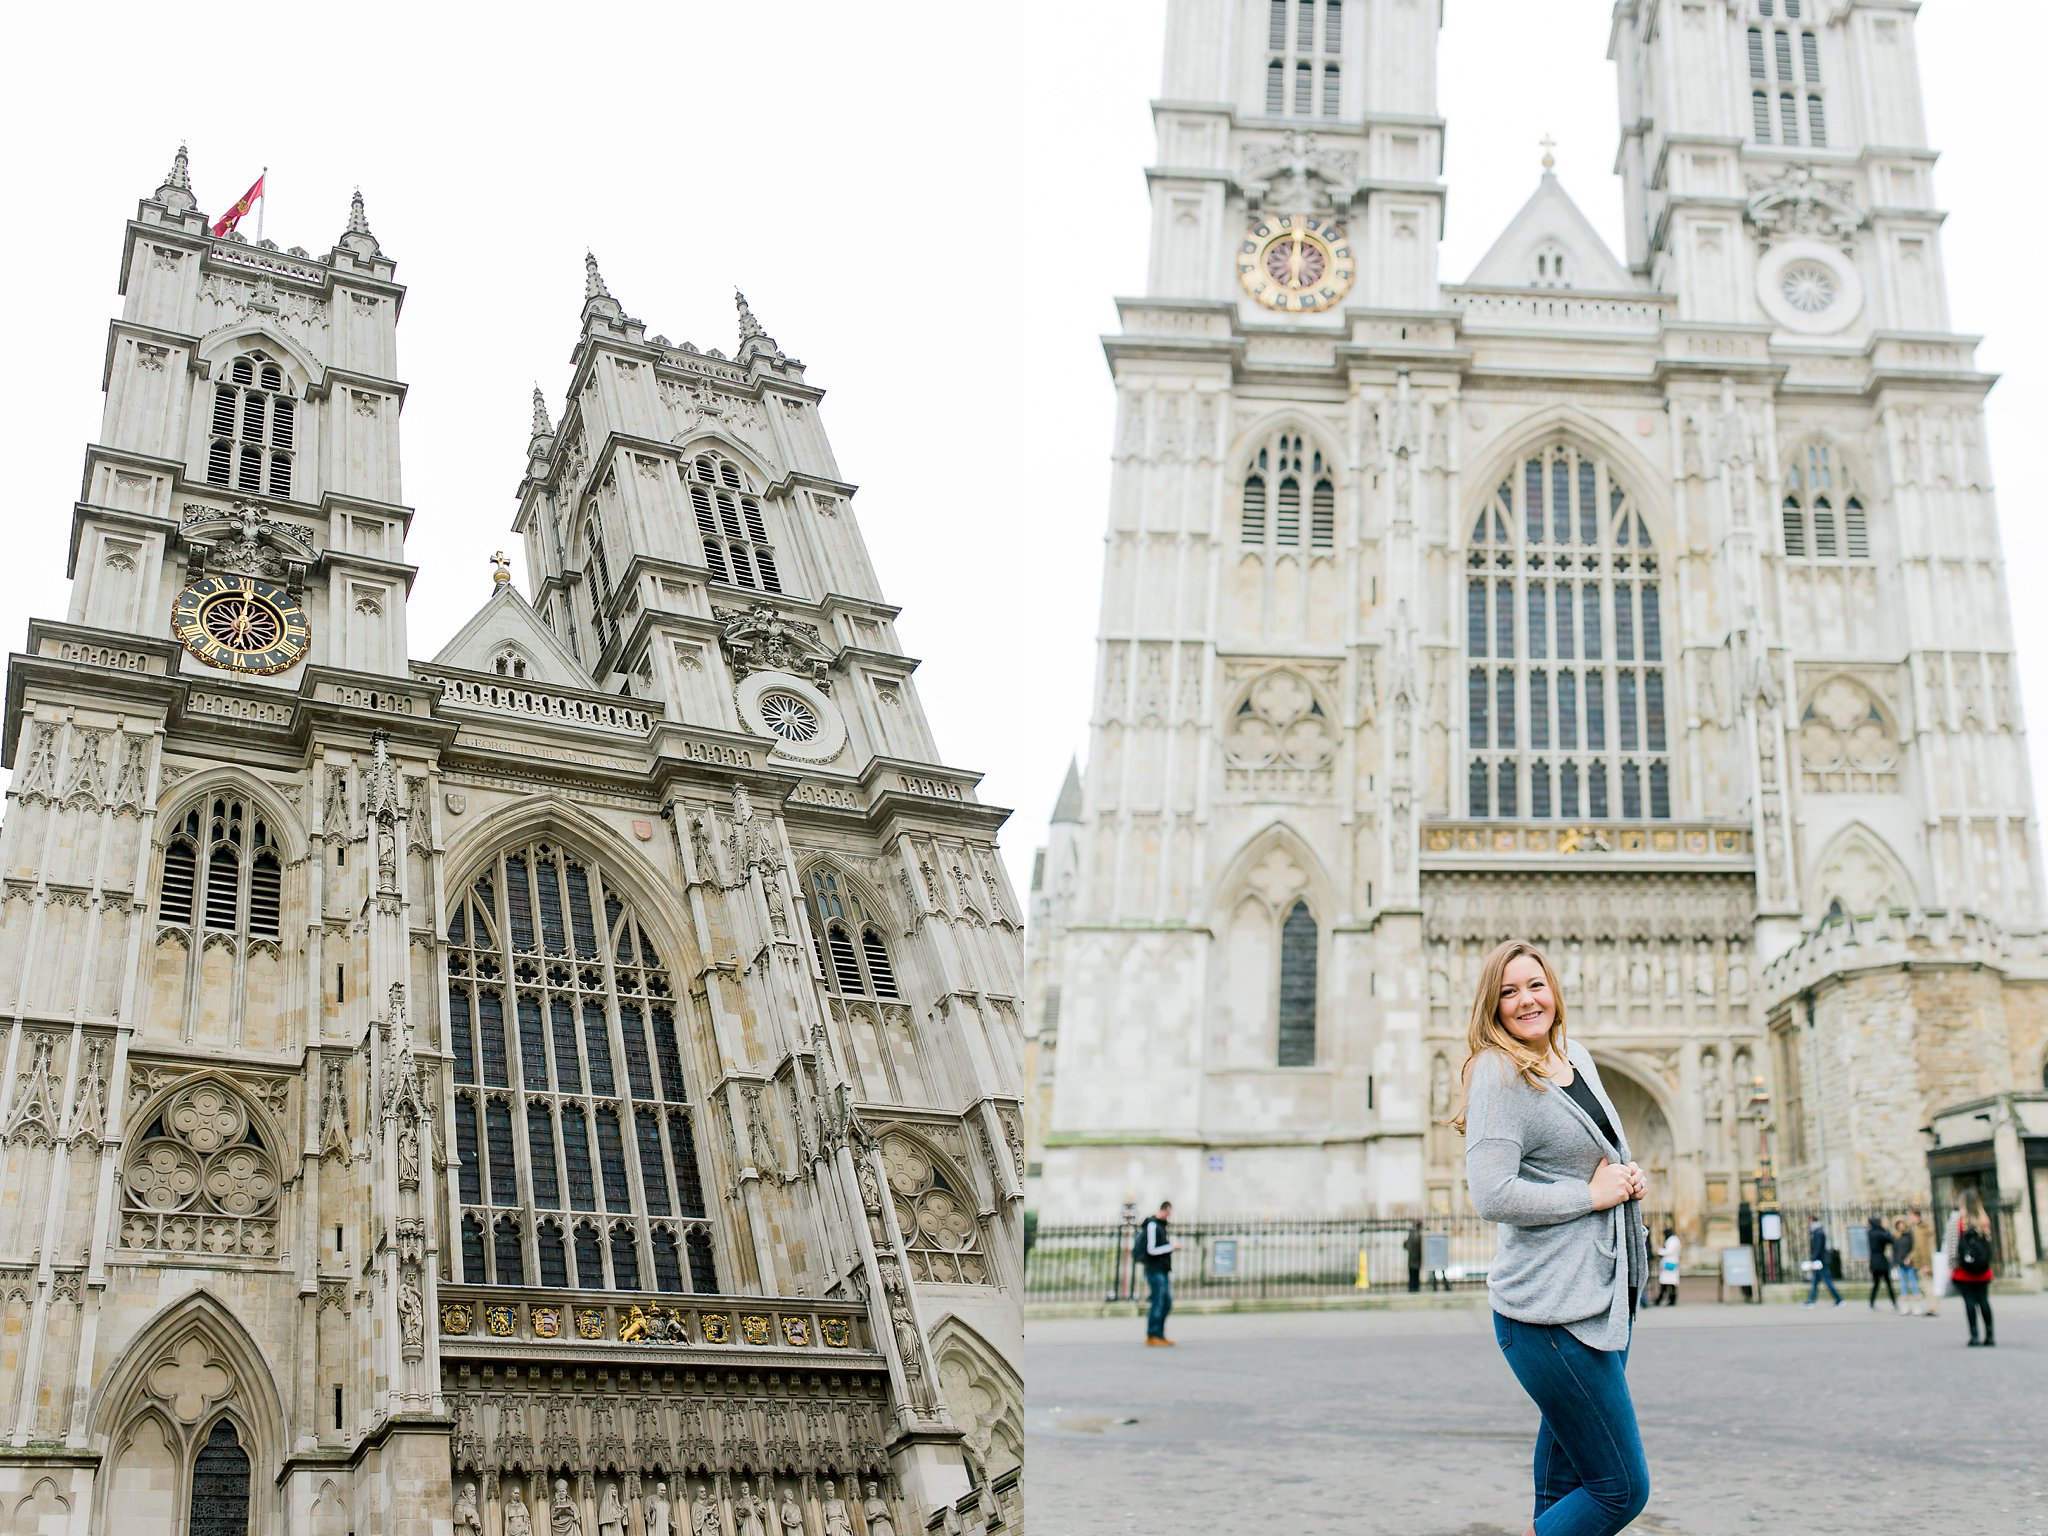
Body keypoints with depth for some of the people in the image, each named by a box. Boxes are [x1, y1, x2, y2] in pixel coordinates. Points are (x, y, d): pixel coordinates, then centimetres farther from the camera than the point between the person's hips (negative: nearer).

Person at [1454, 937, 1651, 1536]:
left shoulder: (1576, 1054, 13)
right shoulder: (1498, 1076, -14)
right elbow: (1492, 1196, -23)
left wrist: (1627, 1176, 7)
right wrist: (1592, 1195, -15)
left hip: (1601, 1298, 9)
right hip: (1553, 1311, -9)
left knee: (1565, 1485, 18)